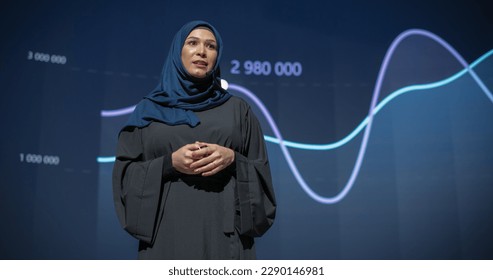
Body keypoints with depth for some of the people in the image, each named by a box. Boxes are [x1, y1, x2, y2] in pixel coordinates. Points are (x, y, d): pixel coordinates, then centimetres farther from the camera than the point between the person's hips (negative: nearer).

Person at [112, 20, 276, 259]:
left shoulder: (238, 109, 12)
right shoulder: (149, 110, 11)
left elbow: (260, 173, 8)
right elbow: (126, 172, 5)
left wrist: (232, 159, -11)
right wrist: (170, 162, -11)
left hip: (224, 232, 1)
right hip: (167, 233, 0)